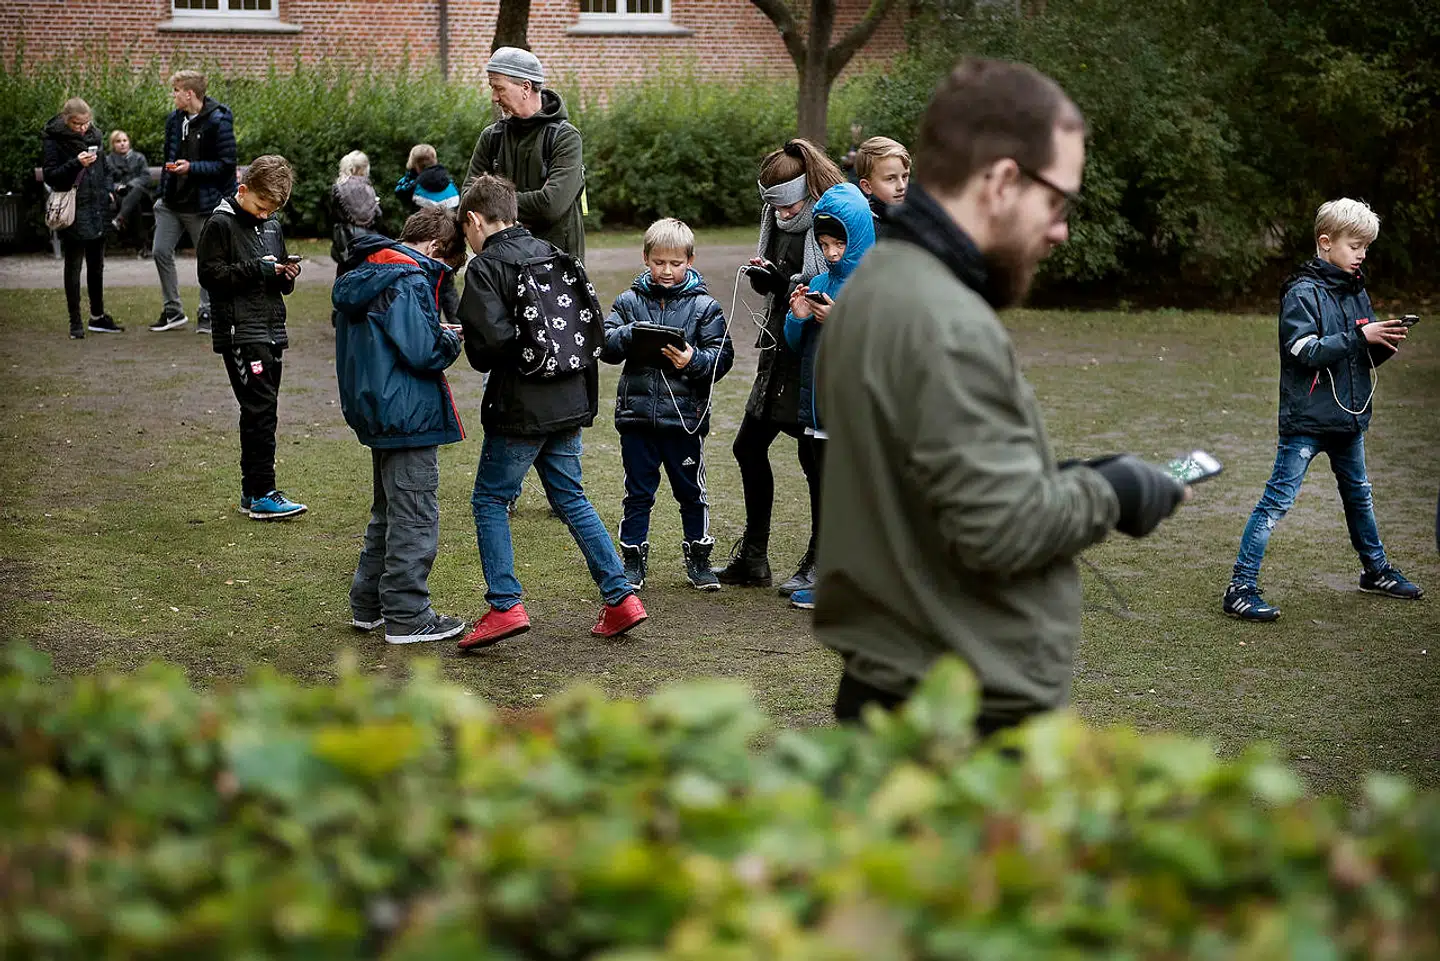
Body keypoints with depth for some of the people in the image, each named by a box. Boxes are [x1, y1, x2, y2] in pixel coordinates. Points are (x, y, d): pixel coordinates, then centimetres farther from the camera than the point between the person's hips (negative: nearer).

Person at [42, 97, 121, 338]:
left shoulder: (93, 136, 10)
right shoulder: (54, 140, -8)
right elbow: (50, 175, -14)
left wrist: (107, 190, 8)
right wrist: (76, 163, -26)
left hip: (97, 210, 6)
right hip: (73, 212, -6)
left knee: (96, 265, 15)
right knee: (73, 266, 0)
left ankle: (98, 316, 26)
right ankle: (75, 321, 5)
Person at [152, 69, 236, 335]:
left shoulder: (218, 123, -14)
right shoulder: (174, 120, 8)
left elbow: (226, 165, -16)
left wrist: (191, 167, -23)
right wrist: (163, 192, 15)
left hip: (202, 204, -7)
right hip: (172, 202, 7)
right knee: (161, 251, 2)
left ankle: (208, 313, 17)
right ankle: (173, 311, 13)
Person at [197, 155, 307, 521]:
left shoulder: (272, 227, 17)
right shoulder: (220, 224, -5)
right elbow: (210, 275, -12)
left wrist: (287, 274, 0)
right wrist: (256, 269, -18)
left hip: (272, 330, 8)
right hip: (240, 332, -8)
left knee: (263, 412, 9)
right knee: (260, 410, -12)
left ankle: (253, 492, 15)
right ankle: (261, 494, -10)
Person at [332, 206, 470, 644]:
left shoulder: (362, 277, 12)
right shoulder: (409, 282, -18)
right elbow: (422, 351, -24)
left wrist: (436, 331, 12)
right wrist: (452, 340, -4)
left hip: (377, 412, 10)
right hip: (409, 417, -10)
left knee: (388, 512, 21)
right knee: (415, 518, -1)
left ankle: (369, 606, 26)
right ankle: (406, 617, 4)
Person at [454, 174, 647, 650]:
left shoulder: (485, 267, -10)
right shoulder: (554, 255, 12)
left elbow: (490, 341, -22)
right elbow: (594, 330, 11)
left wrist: (468, 346, -1)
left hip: (520, 409, -7)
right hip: (570, 402, 7)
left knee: (490, 501, 5)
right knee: (570, 498, 16)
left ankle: (505, 605, -4)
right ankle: (620, 597, 13)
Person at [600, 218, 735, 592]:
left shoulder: (704, 306, -1)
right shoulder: (630, 301, 4)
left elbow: (722, 357, -5)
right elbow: (605, 346, -2)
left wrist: (693, 361, -23)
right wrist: (630, 334, -20)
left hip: (685, 416, -1)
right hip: (637, 414, 1)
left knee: (691, 492, 10)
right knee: (638, 493, 10)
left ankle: (698, 560, 23)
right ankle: (634, 562, 20)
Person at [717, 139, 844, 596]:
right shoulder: (778, 218, 9)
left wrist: (784, 283, -24)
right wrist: (762, 273, -3)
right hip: (781, 346, 9)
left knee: (815, 455, -1)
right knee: (749, 445, 10)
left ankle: (820, 562, 14)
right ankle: (753, 557, 22)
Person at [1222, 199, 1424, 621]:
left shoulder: (1356, 291, 10)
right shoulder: (1303, 293, -13)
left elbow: (1366, 355, 15)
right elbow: (1306, 351, -24)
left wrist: (1385, 343, -6)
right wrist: (1360, 337, -25)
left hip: (1348, 417, 8)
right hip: (1306, 420, -8)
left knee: (1358, 495, 23)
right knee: (1277, 501, -8)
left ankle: (1376, 570, 41)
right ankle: (1241, 588, -7)